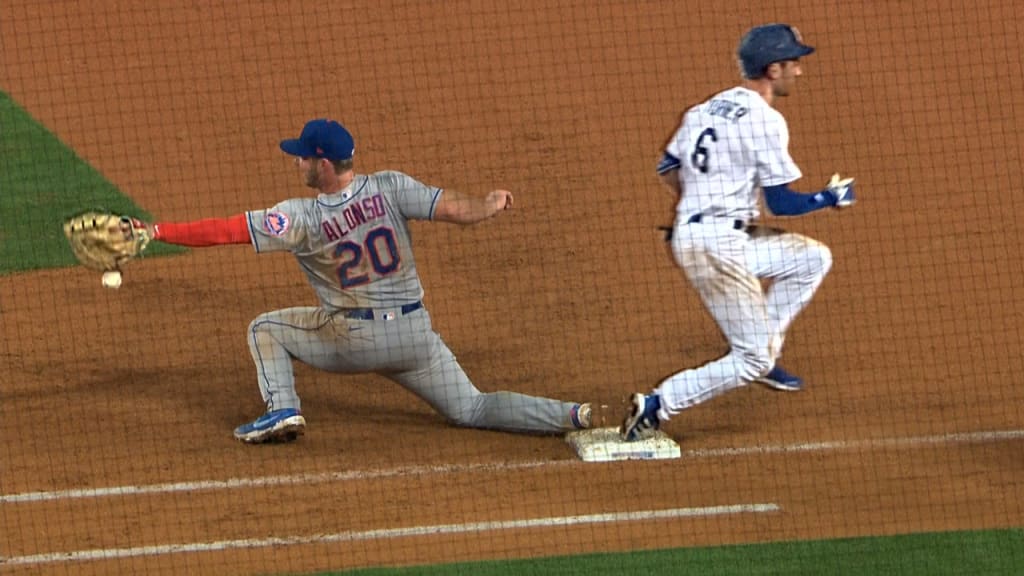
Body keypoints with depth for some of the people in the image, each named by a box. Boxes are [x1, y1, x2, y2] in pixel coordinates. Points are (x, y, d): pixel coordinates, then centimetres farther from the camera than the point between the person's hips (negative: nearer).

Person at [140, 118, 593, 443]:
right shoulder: (390, 188, -8)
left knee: (265, 329, 18)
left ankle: (282, 409, -2)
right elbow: (456, 209, -12)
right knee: (471, 410, 12)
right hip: (414, 334, 3)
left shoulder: (301, 218, -13)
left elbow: (226, 231, -15)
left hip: (351, 339, -3)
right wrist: (492, 204, 11)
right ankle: (570, 416, -11)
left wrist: (155, 231, -12)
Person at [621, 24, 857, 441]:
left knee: (812, 258, 19)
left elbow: (667, 169, 20)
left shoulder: (705, 110, 13)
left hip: (688, 233, 9)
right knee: (753, 359, -4)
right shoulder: (765, 121, -11)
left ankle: (762, 356, 14)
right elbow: (782, 203, -11)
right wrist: (831, 198, 5)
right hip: (718, 245, -9)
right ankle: (657, 405, -10)